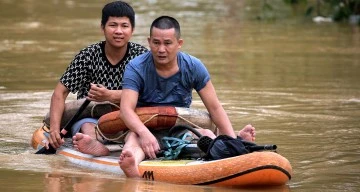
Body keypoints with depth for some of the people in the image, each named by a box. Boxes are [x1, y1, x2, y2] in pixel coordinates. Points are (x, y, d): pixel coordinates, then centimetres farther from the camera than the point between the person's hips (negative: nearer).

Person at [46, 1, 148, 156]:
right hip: (89, 116, -3)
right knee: (88, 128, -37)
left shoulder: (141, 55, 1)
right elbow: (60, 92, -6)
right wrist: (55, 128, -22)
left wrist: (109, 96, -24)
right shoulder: (88, 56, -3)